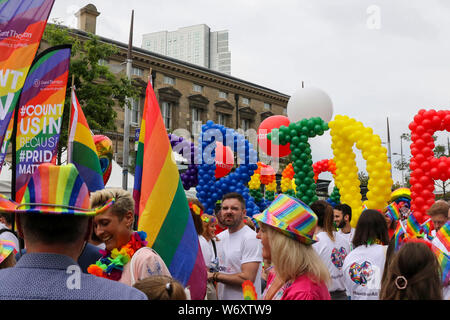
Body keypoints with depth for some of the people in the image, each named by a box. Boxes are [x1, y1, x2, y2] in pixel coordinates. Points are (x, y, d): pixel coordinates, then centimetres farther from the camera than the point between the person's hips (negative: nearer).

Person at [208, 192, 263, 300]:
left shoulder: (251, 238, -18)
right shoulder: (219, 237, 7)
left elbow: (247, 278, -24)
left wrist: (214, 276, -17)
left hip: (245, 298, -7)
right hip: (221, 297, 7)